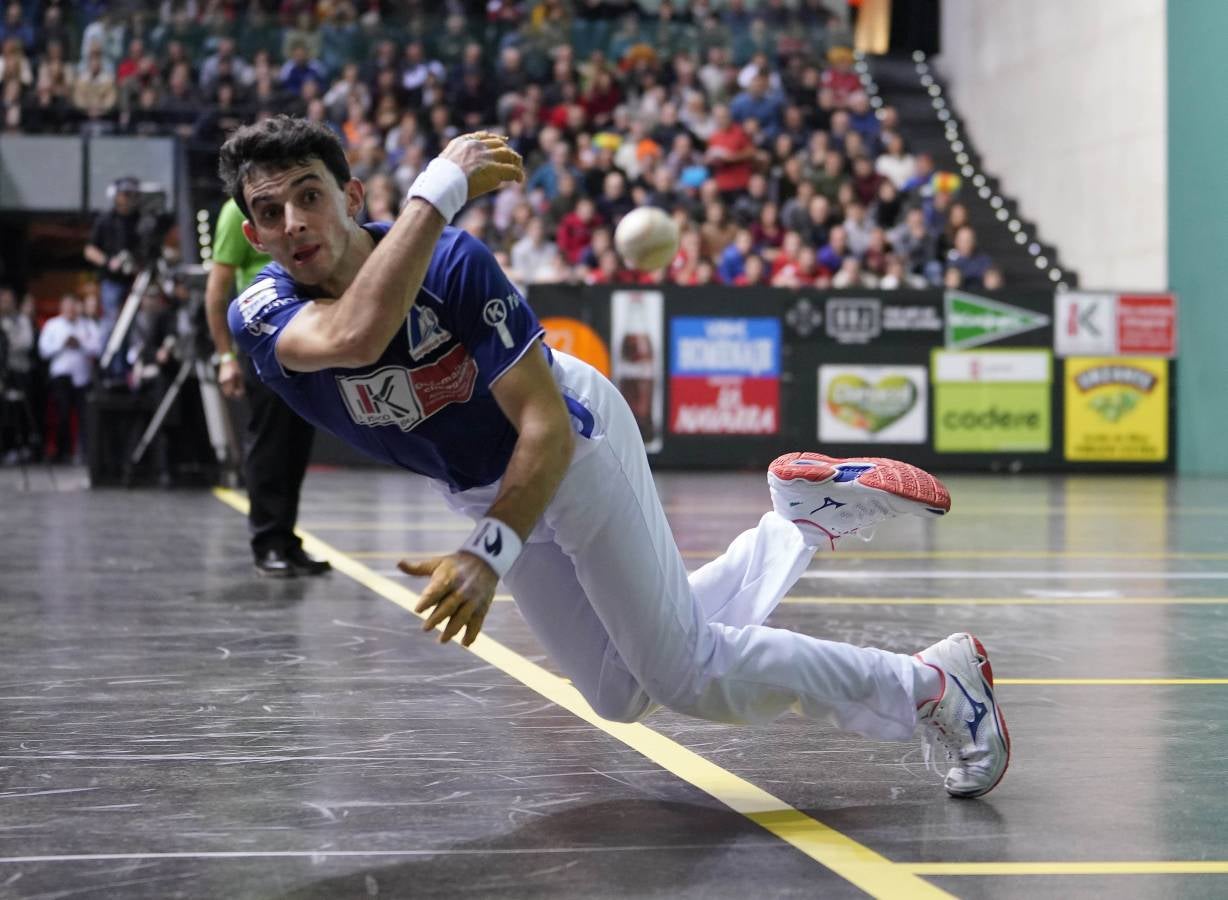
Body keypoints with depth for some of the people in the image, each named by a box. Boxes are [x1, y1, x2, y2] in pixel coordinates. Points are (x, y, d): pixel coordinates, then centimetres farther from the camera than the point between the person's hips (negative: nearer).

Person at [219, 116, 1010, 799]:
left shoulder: (456, 263, -32)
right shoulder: (261, 313, -24)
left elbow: (548, 428, -32)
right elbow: (355, 336, -48)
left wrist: (491, 551, -44)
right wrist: (439, 188, -46)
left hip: (577, 448, -6)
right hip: (481, 486, 6)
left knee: (687, 675, -6)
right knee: (624, 694, 17)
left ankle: (933, 687, 9)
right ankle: (804, 522, 28)